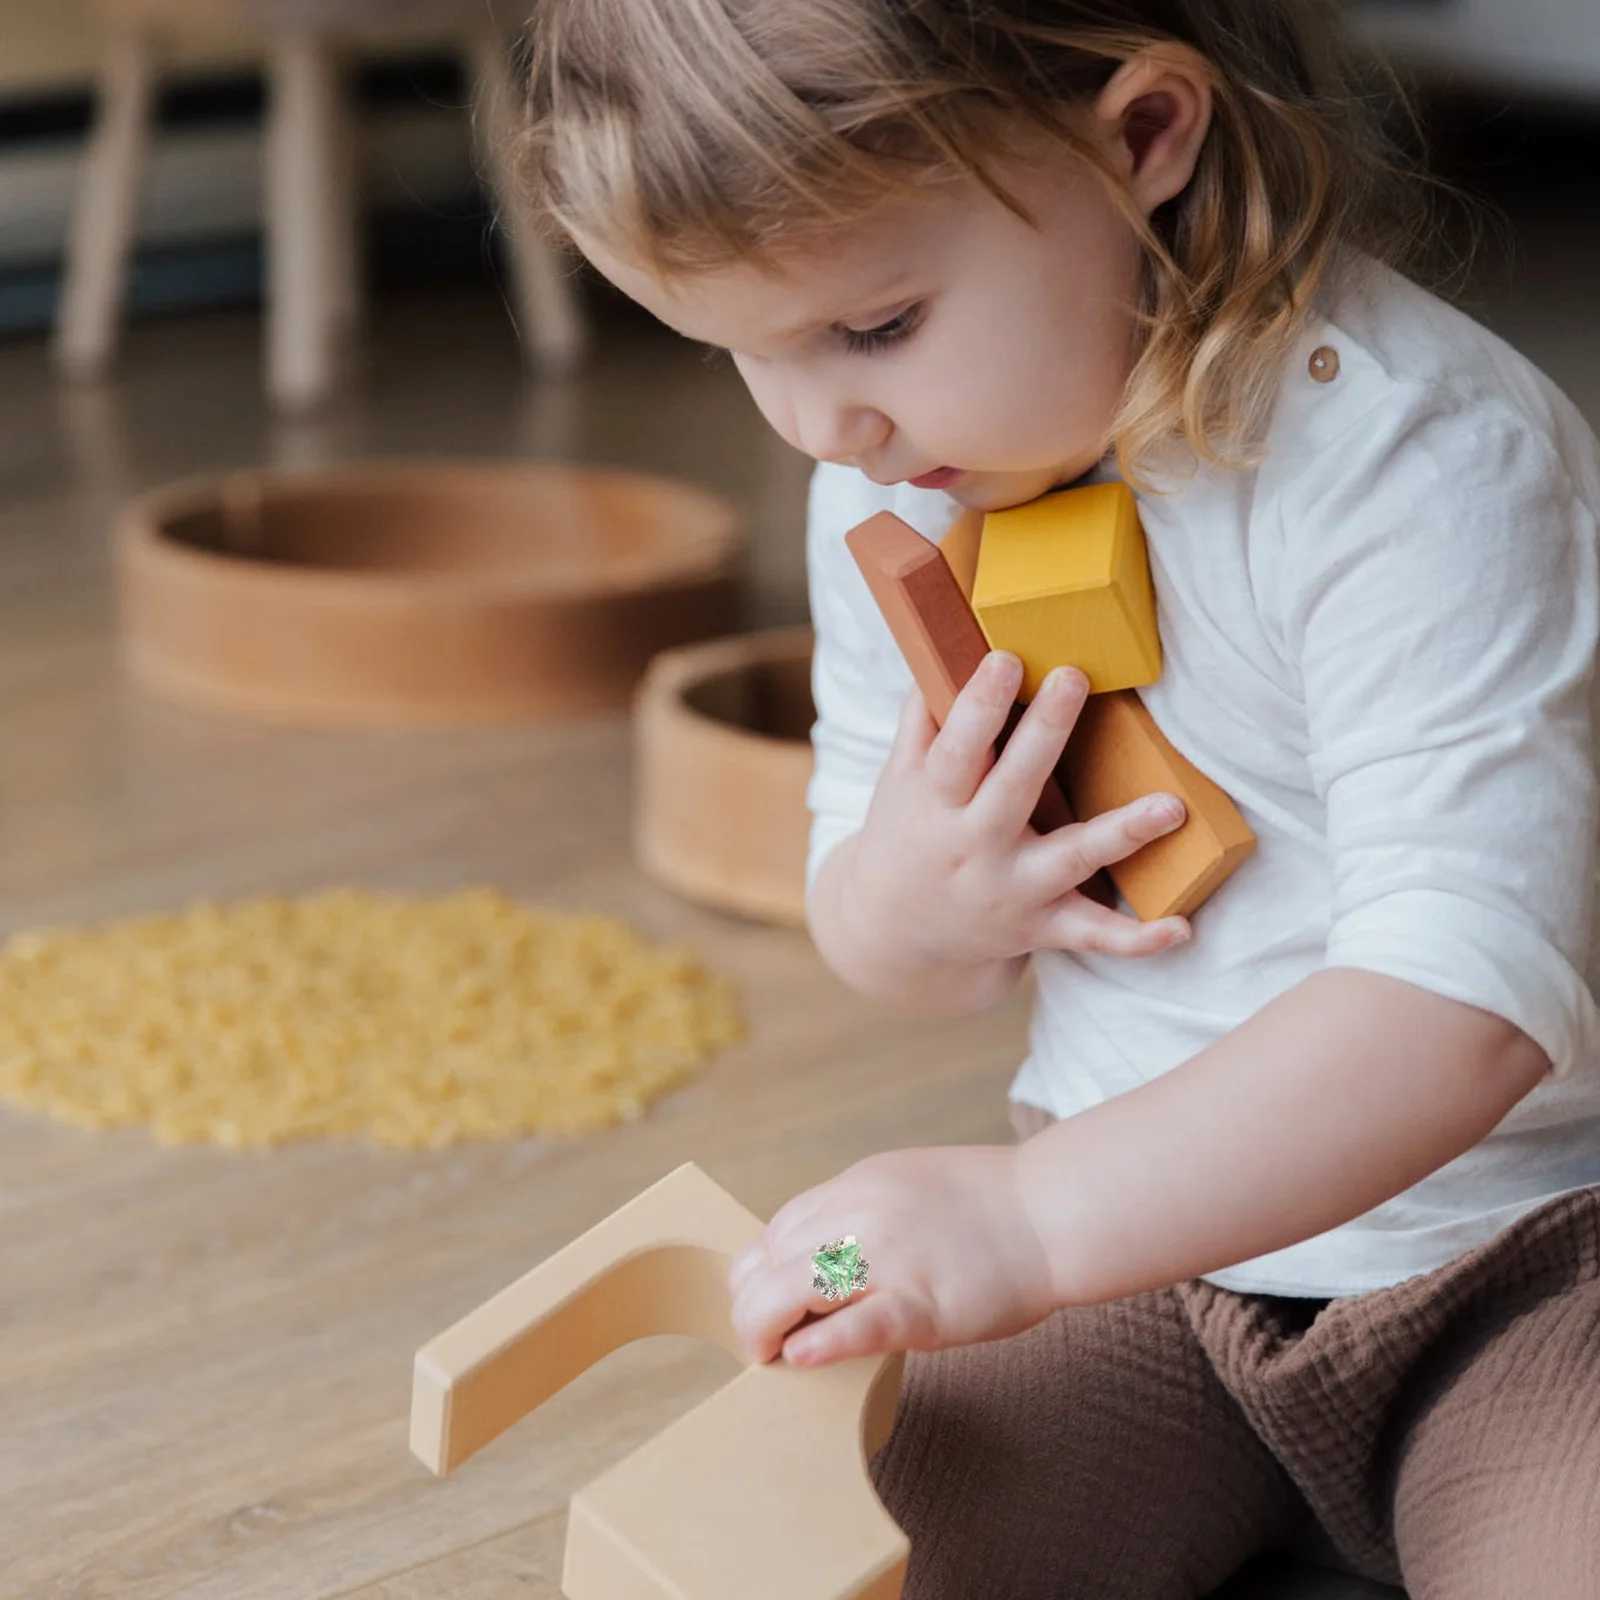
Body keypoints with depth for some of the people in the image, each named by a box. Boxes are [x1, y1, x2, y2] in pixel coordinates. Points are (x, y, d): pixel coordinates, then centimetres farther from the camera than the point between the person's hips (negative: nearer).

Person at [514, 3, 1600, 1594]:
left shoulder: (1419, 462, -24)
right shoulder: (891, 478, 0)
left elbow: (1467, 997, -32)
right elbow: (876, 923, 12)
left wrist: (1035, 1219, -41)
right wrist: (903, 910, -14)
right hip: (1134, 1221, 6)